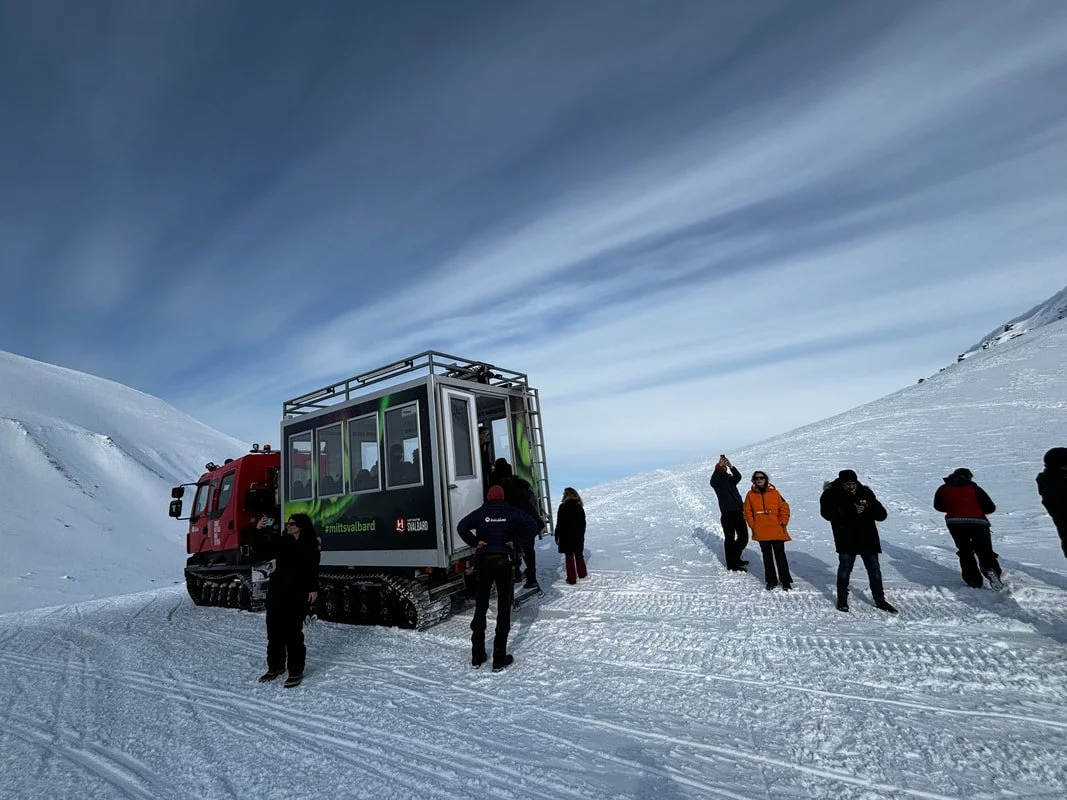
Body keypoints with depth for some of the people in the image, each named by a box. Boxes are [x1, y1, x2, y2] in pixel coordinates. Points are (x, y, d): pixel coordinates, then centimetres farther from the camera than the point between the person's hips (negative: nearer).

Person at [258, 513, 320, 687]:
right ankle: (275, 666, 30)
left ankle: (296, 671, 9)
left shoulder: (310, 545, -4)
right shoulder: (282, 542, 11)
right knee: (273, 629, 13)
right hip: (277, 589, 6)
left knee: (292, 631, -4)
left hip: (297, 592, -6)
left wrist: (313, 589, -15)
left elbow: (313, 569, -7)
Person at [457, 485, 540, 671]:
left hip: (483, 562, 1)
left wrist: (475, 542, -5)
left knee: (480, 607, 13)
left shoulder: (480, 512, 1)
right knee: (503, 609, 6)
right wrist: (516, 542, -4)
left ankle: (477, 656, 20)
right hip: (503, 561, -1)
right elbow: (532, 524, -7)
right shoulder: (511, 512, 1)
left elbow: (461, 527, -13)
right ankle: (499, 659, 8)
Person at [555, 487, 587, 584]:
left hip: (566, 537, -5)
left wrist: (557, 537, -5)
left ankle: (571, 578, 5)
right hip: (579, 536, 5)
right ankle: (582, 573, 31)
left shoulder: (563, 507, -16)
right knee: (579, 555, 19)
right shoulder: (580, 507, 0)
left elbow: (559, 524, -14)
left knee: (569, 557, 3)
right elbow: (583, 523, 8)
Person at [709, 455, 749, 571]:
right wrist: (719, 467, -35)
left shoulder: (731, 478, 13)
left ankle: (736, 558, 32)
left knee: (744, 537, 15)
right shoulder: (717, 480, 1)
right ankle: (731, 564, 7)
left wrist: (731, 467, -26)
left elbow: (738, 477, -8)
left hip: (739, 512, 6)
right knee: (730, 539, -1)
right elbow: (713, 481, -23)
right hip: (727, 514, -6)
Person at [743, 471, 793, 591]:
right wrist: (753, 526, -1)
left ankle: (786, 580, 19)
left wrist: (782, 523, -3)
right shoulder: (751, 494, 1)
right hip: (761, 533, 1)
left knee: (780, 555, 6)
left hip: (777, 532, -1)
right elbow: (748, 512, 5)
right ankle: (771, 580, 22)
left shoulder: (774, 492, -2)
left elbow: (784, 508, 1)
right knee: (767, 556, 11)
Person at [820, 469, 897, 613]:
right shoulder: (832, 495, -9)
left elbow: (882, 515, -1)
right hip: (846, 540, -3)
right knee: (844, 569, 4)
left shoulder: (866, 492, -1)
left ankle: (880, 600, 29)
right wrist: (851, 511, -27)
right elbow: (828, 514, -21)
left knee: (875, 570, 13)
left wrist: (869, 508, -22)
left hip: (868, 538, 3)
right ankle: (842, 599, 19)